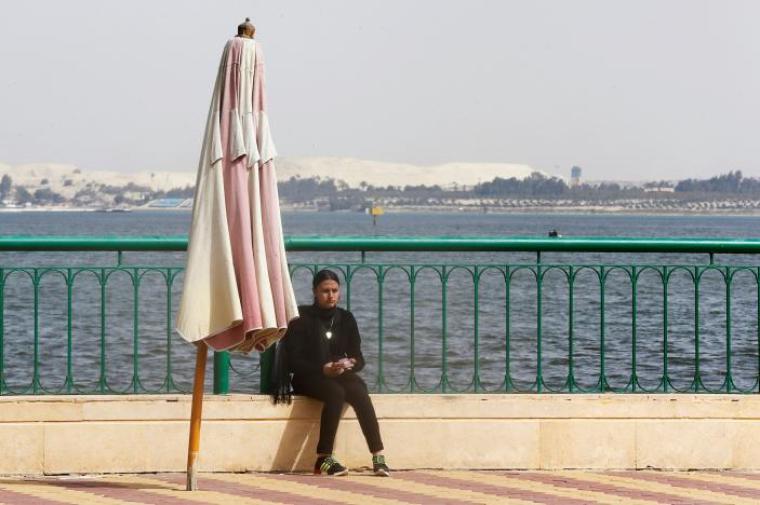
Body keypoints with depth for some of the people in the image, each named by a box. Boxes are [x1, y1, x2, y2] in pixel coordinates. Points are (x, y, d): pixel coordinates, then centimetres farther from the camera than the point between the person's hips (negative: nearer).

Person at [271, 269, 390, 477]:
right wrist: (323, 369, -22)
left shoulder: (346, 318, 11)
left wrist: (350, 364, -15)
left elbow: (359, 358, 9)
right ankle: (324, 458, -36)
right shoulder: (302, 318, -2)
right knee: (336, 392, -36)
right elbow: (293, 361, -8)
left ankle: (378, 456, -38)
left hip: (340, 374, 3)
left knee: (358, 391, -30)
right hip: (309, 377, -3)